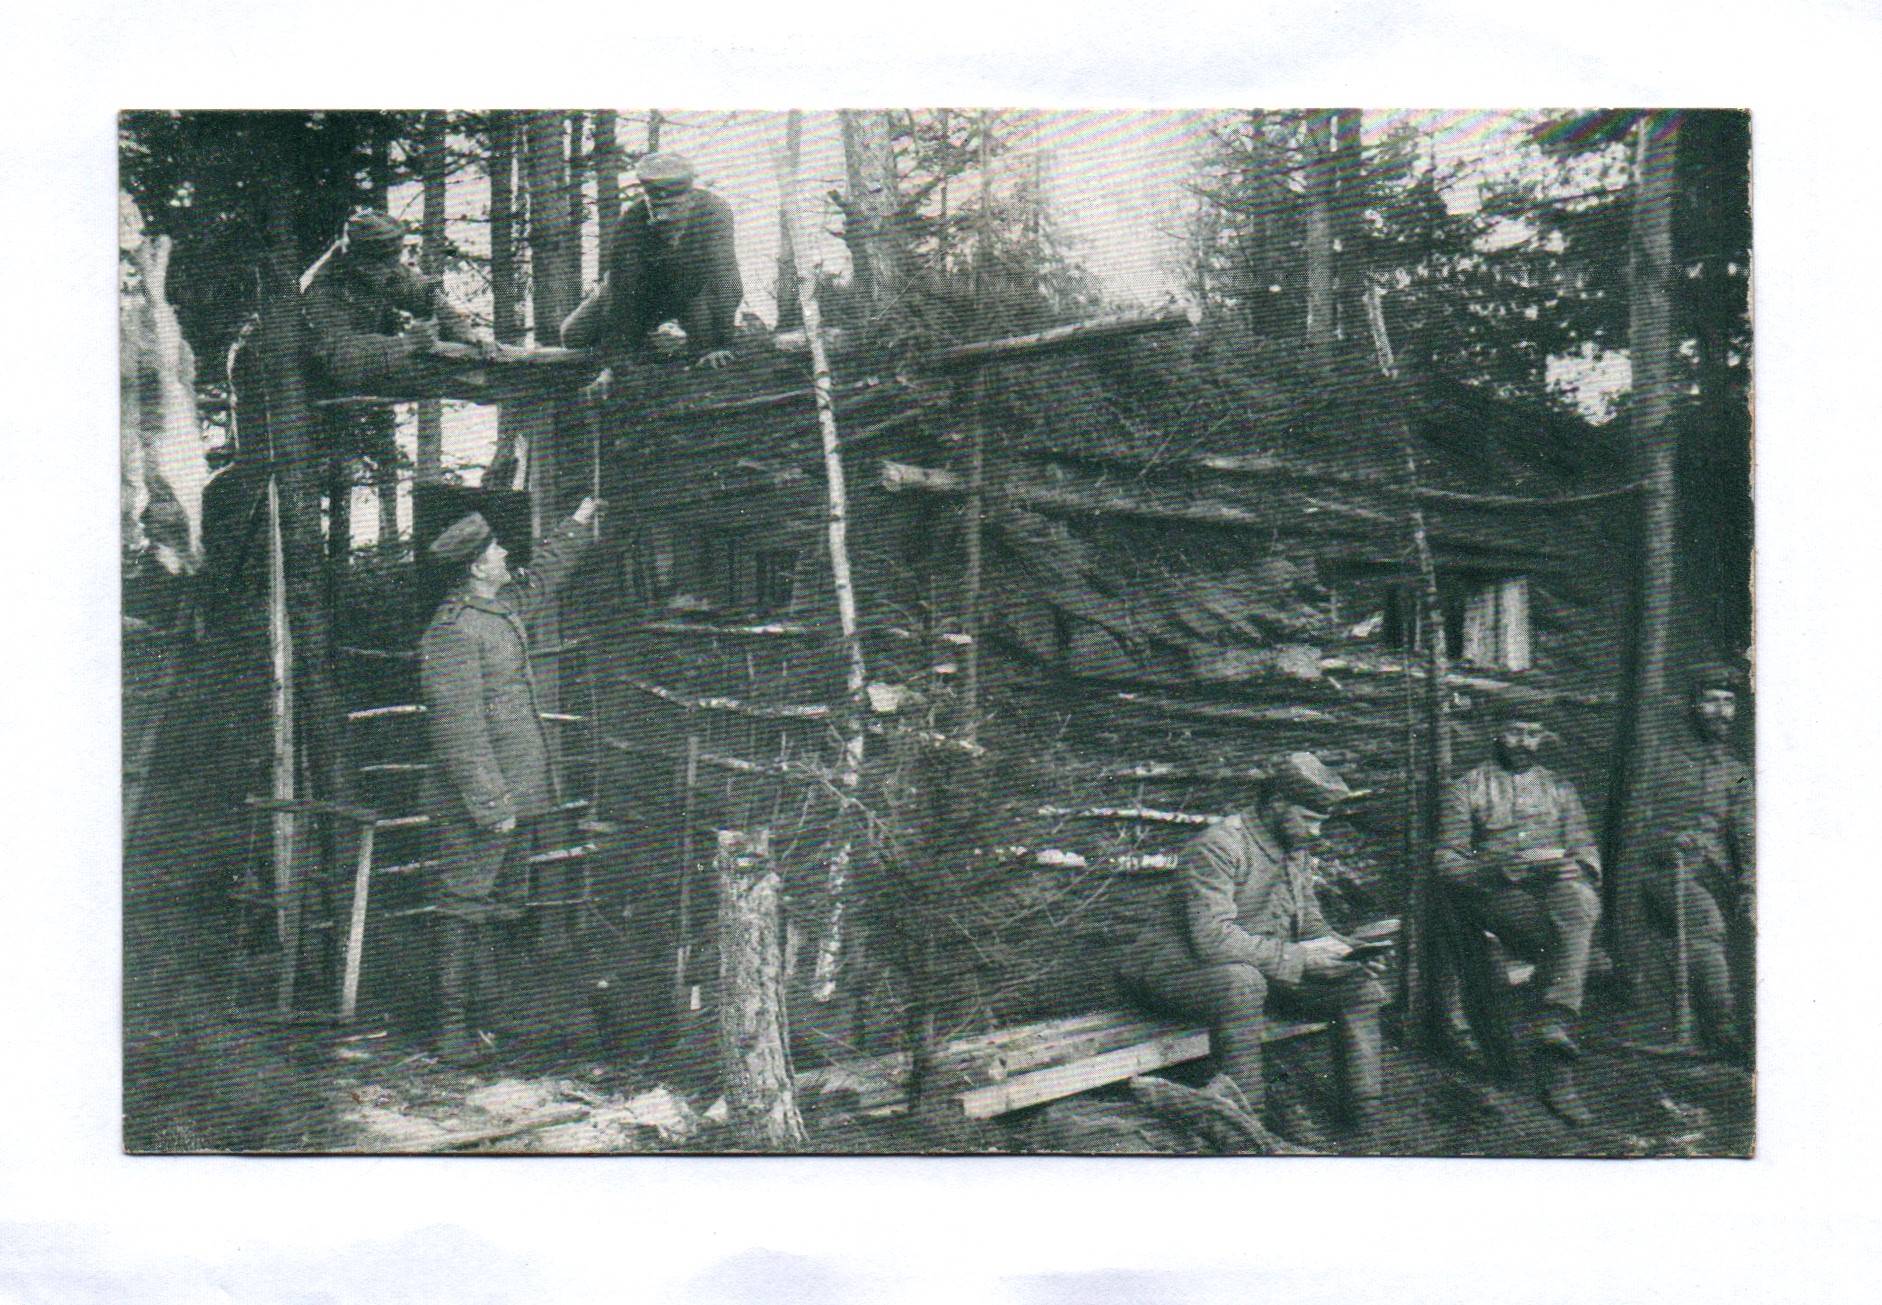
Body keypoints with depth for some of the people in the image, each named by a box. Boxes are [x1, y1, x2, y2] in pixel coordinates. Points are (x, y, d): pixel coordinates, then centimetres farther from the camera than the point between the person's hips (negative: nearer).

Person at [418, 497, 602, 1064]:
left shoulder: (504, 608, 12)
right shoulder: (452, 630, -17)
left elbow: (540, 578, 36)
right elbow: (459, 727, -21)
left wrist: (577, 525, 41)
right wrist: (490, 802, -22)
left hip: (517, 795, 10)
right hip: (475, 801, -10)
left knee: (501, 907, 14)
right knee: (466, 910, -5)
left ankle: (492, 1016, 22)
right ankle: (453, 1030, -1)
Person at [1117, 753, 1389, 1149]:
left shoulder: (1296, 850, 10)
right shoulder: (1216, 847, -20)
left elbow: (1310, 921, 20)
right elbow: (1213, 938, -29)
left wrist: (1338, 949, -3)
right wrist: (1298, 957, -25)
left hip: (1267, 972, 8)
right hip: (1179, 969, -8)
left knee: (1360, 984, -6)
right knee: (1242, 982, -41)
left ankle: (1368, 1127, -5)